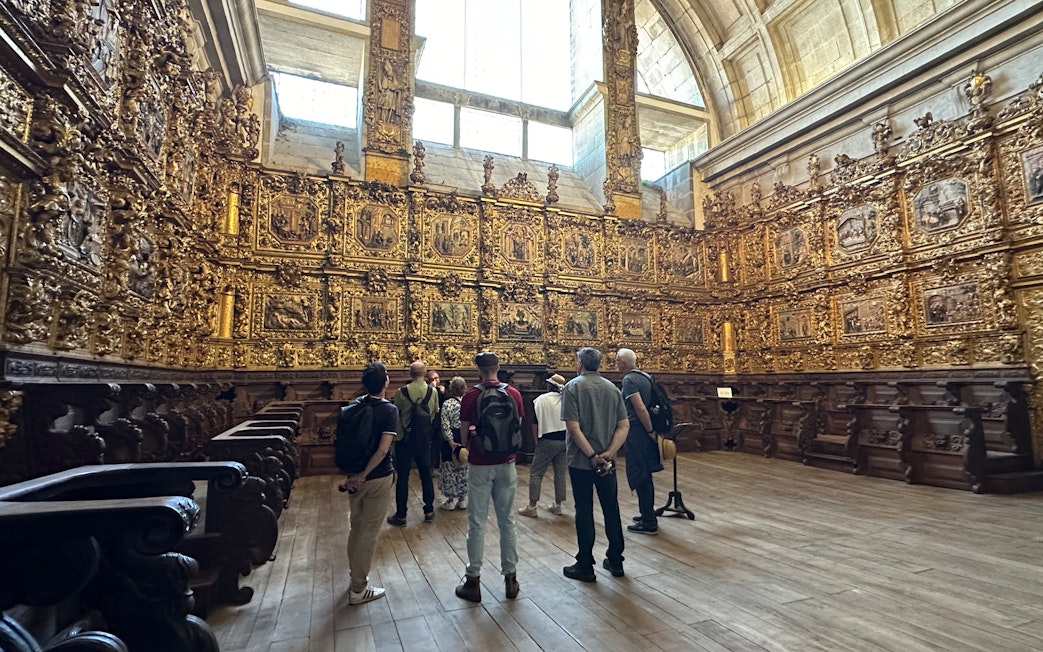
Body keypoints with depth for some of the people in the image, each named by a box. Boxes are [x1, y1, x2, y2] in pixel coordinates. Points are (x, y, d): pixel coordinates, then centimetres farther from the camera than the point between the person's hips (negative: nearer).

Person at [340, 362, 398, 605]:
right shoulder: (389, 410, -16)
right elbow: (383, 450, -23)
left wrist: (350, 474, 4)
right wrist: (363, 475, -14)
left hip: (354, 476, 6)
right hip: (378, 478, -6)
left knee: (356, 527, 21)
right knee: (369, 532, 6)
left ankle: (356, 575, 37)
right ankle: (358, 589, 17)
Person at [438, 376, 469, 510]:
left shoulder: (447, 403, -11)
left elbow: (445, 425, -16)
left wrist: (450, 441, -14)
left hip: (453, 439, -4)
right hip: (466, 439, 4)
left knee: (450, 469, 7)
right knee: (464, 469, 13)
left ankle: (450, 501, 14)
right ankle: (462, 500, 22)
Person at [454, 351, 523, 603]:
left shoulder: (470, 396, -10)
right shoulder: (513, 394, -3)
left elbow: (464, 432, -2)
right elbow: (518, 426, 6)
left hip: (479, 465, -2)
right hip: (506, 464, 3)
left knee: (477, 523, 8)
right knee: (507, 521, 13)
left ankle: (473, 581, 17)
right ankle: (510, 578, 21)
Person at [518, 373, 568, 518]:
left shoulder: (540, 400, -7)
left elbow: (535, 424, -7)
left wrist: (537, 440, 5)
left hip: (548, 441, -4)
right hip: (565, 440, 4)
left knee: (536, 473, 5)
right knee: (561, 473, 12)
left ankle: (531, 507, 7)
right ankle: (557, 505, 21)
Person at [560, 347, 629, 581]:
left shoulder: (572, 387, -10)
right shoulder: (612, 388, 5)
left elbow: (573, 427, -18)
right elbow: (623, 425, -1)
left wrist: (592, 456, -15)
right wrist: (609, 452, -9)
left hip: (580, 460, -4)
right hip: (607, 461, 4)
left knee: (584, 512, 5)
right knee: (611, 509, 15)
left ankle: (585, 566, 16)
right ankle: (615, 561, 27)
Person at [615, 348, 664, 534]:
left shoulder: (629, 380, -14)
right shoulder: (646, 377, 11)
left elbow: (640, 408, -22)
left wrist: (650, 431, -16)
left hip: (637, 432, -9)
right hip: (646, 431, 9)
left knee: (640, 478, 0)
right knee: (645, 476, 19)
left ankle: (649, 523, 7)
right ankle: (648, 516, 31)